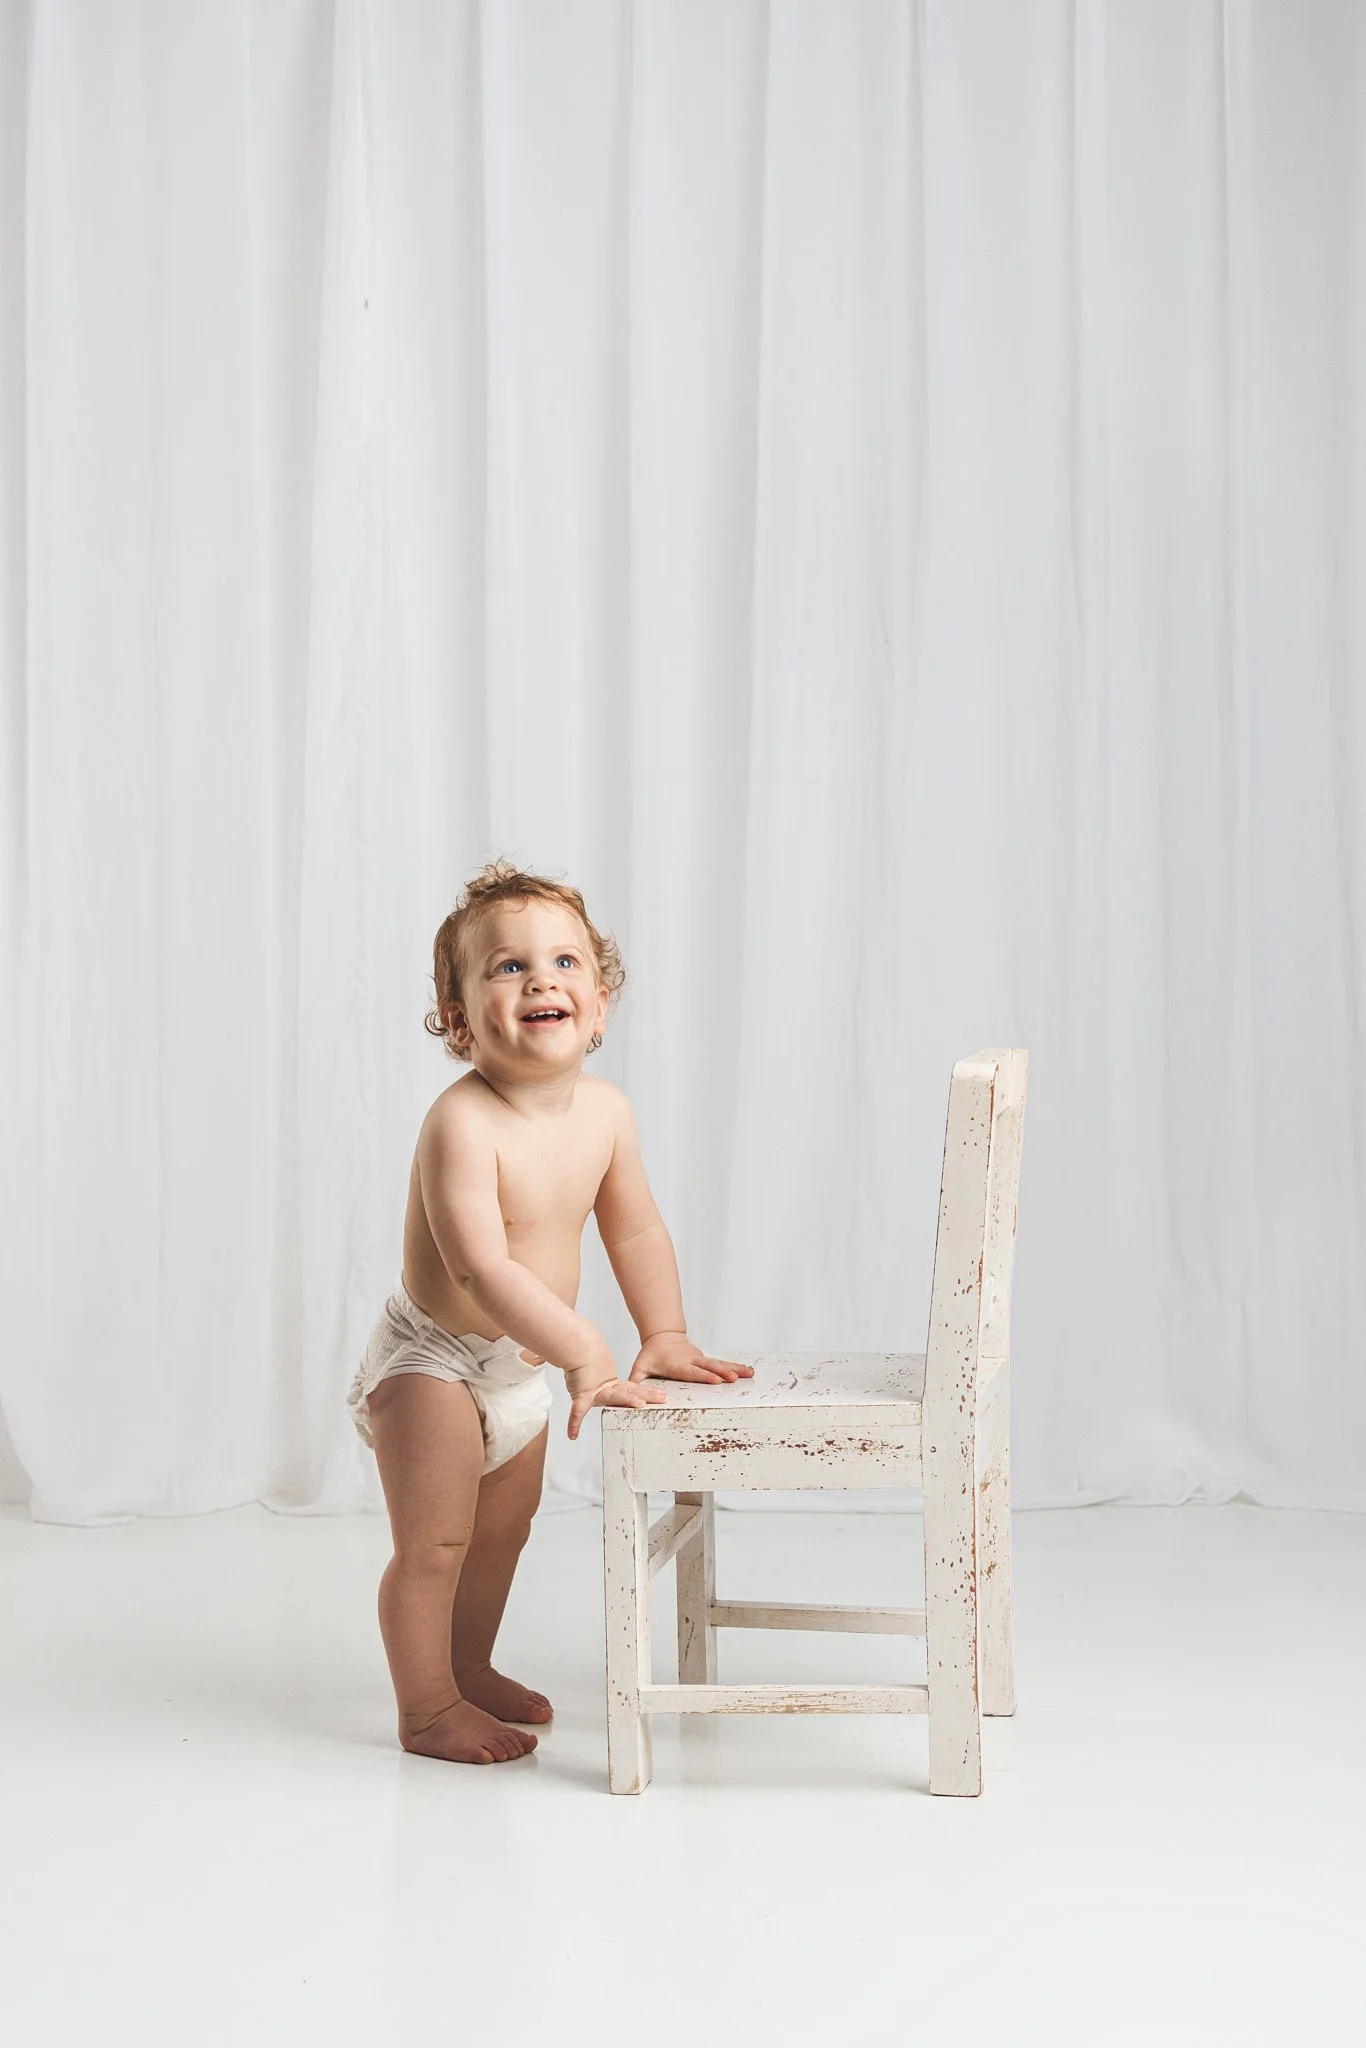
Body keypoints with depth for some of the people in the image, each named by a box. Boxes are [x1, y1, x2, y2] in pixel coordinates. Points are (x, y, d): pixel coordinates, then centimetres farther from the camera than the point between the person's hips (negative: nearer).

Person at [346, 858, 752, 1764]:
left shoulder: (607, 1111, -8)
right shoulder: (462, 1123, -31)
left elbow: (635, 1227, 7)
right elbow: (481, 1265, -38)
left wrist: (665, 1335, 5)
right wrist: (586, 1351, -41)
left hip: (528, 1366, 8)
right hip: (433, 1361, -8)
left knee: (503, 1530, 23)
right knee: (434, 1544, -2)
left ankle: (470, 1668, 43)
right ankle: (428, 1709, 16)